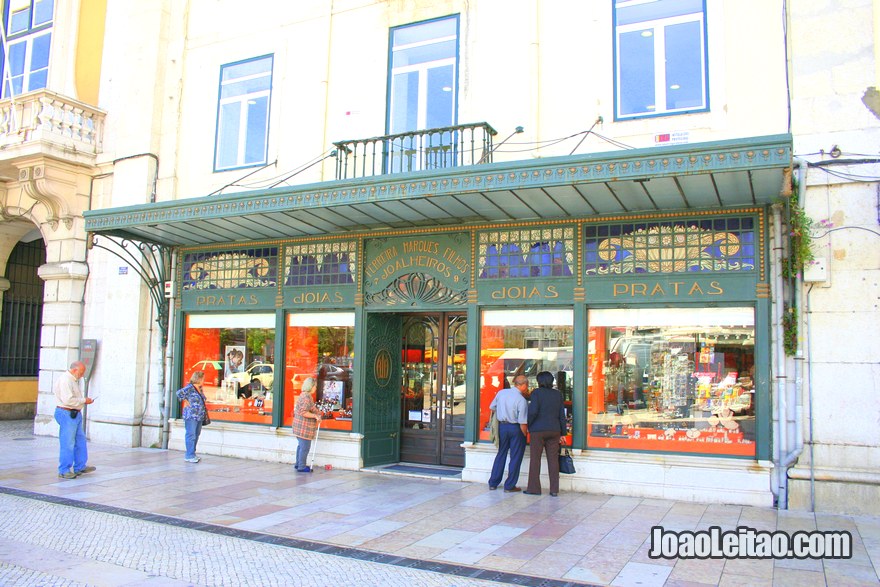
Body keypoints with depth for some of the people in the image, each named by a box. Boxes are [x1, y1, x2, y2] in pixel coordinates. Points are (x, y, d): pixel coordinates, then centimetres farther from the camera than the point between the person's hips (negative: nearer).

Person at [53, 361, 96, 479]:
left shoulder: (73, 380, 15)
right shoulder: (65, 380, -18)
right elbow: (68, 400, -26)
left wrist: (84, 400, 10)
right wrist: (84, 401, -16)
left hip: (75, 414, 11)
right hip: (66, 414, -11)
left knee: (80, 440, 15)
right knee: (67, 444, -4)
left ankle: (80, 467, 24)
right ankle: (63, 471, 4)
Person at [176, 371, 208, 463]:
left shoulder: (200, 389, 14)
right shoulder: (190, 388, -12)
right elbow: (179, 393, -25)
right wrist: (186, 402, -17)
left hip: (199, 416, 9)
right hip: (191, 416, -9)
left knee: (196, 435, 12)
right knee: (191, 435, -7)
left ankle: (192, 454, 21)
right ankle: (189, 456, -4)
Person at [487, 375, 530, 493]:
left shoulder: (501, 393, -1)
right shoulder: (522, 400, -18)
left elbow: (492, 407, 11)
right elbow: (522, 423, -17)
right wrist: (524, 436, -4)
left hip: (502, 426, 6)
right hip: (515, 428, -5)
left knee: (501, 454, 18)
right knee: (515, 457, 8)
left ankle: (493, 483, 22)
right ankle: (509, 486, 12)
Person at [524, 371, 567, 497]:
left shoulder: (536, 393, -6)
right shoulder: (557, 394, 8)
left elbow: (533, 411, -16)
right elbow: (562, 415, 8)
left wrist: (527, 425, -2)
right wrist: (562, 433, 12)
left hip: (538, 430, -4)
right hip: (554, 430, 4)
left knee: (535, 459, 3)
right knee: (553, 460, 6)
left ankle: (534, 488, 6)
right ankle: (554, 490, 9)